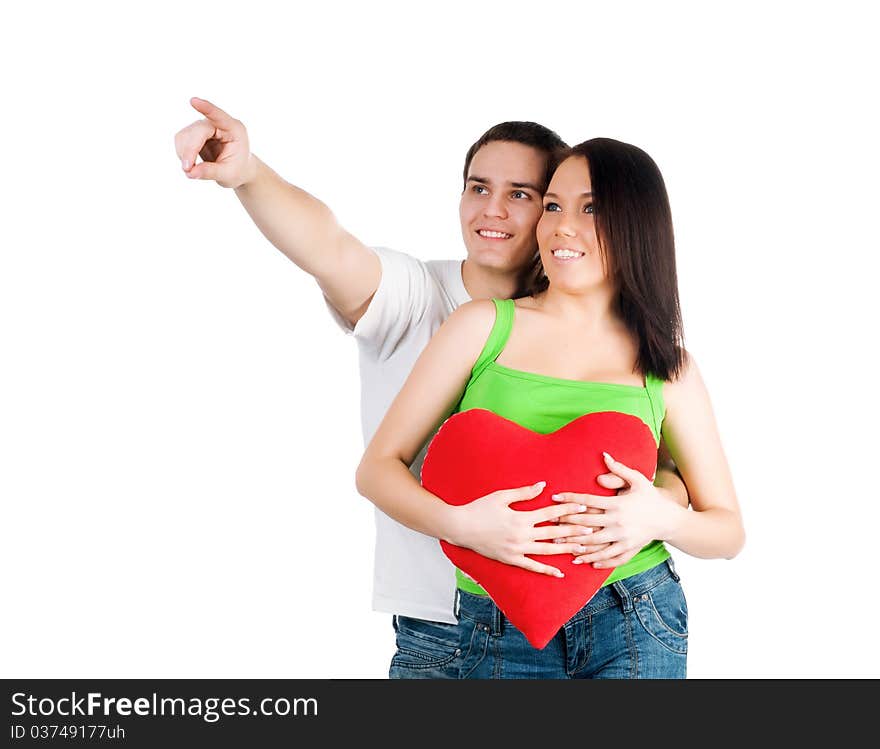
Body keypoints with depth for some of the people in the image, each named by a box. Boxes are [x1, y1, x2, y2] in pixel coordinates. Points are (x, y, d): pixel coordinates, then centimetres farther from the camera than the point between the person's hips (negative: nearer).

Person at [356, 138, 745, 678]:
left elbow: (729, 531, 9)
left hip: (636, 630, 1)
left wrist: (662, 519, -13)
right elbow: (379, 467, 2)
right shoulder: (485, 325, 3)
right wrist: (459, 523, -17)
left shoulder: (667, 365, 6)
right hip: (500, 638, 0)